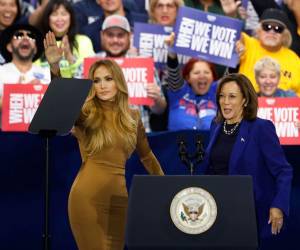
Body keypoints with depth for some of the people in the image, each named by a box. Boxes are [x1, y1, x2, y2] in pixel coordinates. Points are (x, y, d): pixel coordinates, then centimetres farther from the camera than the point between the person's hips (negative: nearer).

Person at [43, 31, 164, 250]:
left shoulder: (133, 117, 10)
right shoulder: (86, 114, -2)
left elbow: (146, 155, 23)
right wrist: (55, 67, -38)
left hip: (118, 196, 4)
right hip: (87, 195, -4)